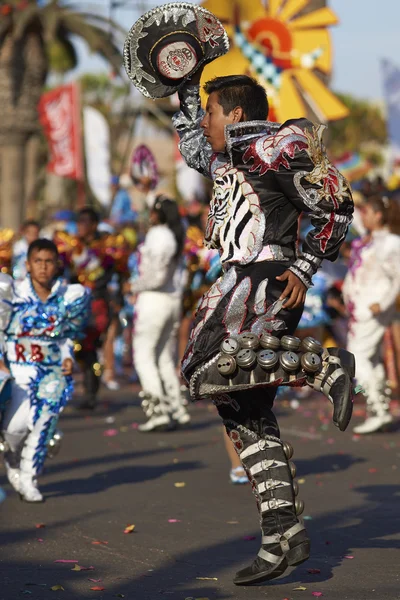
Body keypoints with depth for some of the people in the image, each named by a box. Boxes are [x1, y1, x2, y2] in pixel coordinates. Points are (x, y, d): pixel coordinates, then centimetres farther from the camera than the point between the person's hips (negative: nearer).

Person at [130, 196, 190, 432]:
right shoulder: (176, 235, 9)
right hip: (174, 300, 8)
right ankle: (177, 409, 9)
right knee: (165, 358, 14)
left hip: (153, 299, -8)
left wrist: (136, 286, -6)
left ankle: (158, 411, -10)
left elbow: (157, 276, -19)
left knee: (144, 356, -2)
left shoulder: (157, 235, -15)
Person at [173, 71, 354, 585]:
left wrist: (304, 269, -11)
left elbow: (337, 206, -7)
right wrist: (185, 89, 35)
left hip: (262, 281, -9)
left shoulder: (272, 151, -4)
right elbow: (192, 147, 43)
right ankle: (285, 537, 3)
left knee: (202, 373, -22)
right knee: (245, 414, 5)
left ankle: (326, 368, -21)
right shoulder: (230, 159, 22)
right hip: (253, 286, 9)